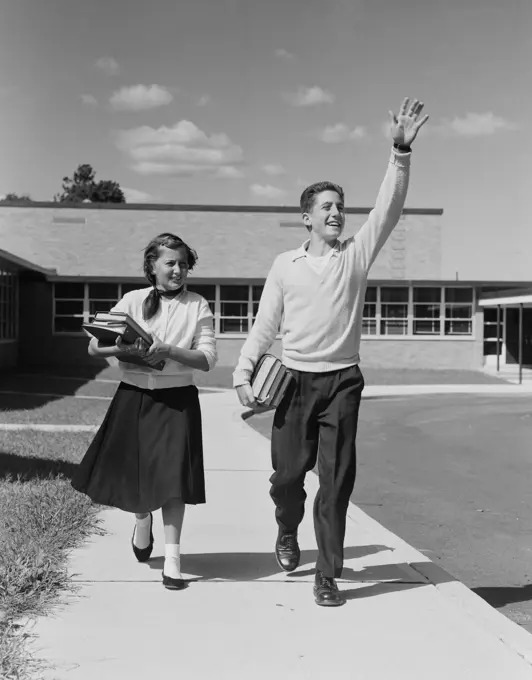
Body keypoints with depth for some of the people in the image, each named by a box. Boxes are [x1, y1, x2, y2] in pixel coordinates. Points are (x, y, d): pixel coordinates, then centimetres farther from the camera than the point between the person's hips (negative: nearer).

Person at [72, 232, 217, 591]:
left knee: (172, 474, -6)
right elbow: (94, 346, -1)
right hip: (134, 397, 2)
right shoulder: (133, 301, 3)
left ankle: (172, 554, 5)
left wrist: (168, 350, -21)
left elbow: (208, 358, -7)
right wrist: (123, 349, -21)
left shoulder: (198, 306, 1)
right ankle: (143, 519, 42)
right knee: (131, 469, 10)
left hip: (177, 399, -1)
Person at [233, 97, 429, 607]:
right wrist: (243, 373, -7)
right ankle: (287, 533, 40)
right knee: (287, 474, 7)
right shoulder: (285, 265, 4)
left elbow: (388, 210, -9)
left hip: (342, 382, 0)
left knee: (337, 481, 0)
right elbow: (265, 325, 4)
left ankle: (327, 575, 10)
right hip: (295, 380, 0)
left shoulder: (356, 256, 3)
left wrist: (400, 153, -20)